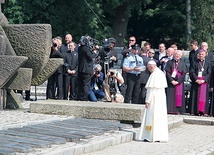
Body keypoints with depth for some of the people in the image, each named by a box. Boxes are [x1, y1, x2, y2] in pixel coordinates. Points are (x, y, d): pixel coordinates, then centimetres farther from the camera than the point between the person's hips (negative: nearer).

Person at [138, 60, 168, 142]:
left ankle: (151, 136, 0)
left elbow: (151, 89, -18)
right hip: (161, 98, 8)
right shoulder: (162, 73, 10)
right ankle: (160, 136, 13)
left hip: (154, 98, -8)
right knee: (160, 117, 9)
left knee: (152, 117, -2)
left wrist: (147, 101, -15)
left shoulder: (154, 75, -15)